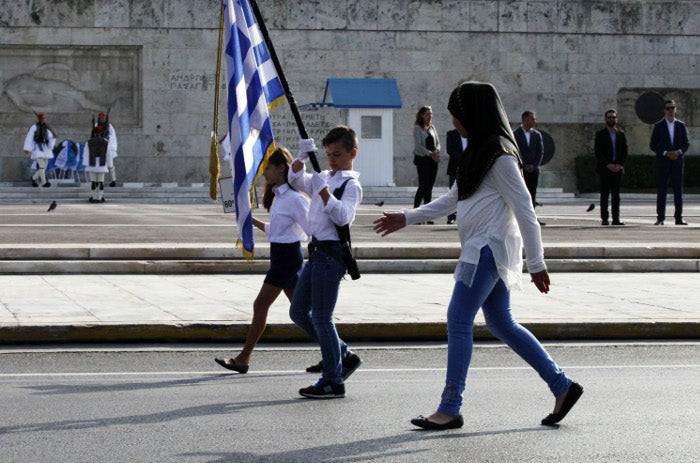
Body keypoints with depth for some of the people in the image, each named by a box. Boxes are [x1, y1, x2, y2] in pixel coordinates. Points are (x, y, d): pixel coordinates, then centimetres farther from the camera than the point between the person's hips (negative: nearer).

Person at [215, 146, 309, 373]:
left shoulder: (294, 198, -16)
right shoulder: (279, 195, 12)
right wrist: (254, 222, 11)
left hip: (287, 255, -10)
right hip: (281, 255, 10)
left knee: (261, 304, -5)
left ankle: (243, 359, 2)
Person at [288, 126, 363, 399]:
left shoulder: (351, 185, -7)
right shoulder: (323, 178, 17)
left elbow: (342, 216, -21)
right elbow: (296, 181, 9)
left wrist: (323, 190, -26)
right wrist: (302, 158, -7)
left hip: (332, 253, -9)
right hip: (316, 251, 9)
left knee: (322, 317, -7)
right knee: (298, 312, 12)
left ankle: (333, 382, 1)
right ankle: (344, 356, 22)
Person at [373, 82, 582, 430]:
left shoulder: (499, 156, -14)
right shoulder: (477, 152, 16)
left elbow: (524, 210, -16)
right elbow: (452, 199, 26)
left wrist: (536, 263, -17)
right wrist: (406, 219, 25)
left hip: (489, 248, -10)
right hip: (482, 249, 10)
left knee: (458, 321, -8)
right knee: (501, 324, 12)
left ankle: (450, 408, -5)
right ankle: (562, 386, 17)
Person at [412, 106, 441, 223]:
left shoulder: (432, 127, 14)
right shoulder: (417, 128, -3)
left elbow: (437, 142, 15)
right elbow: (418, 145, -11)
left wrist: (436, 152, -6)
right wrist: (430, 154, -17)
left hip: (433, 160, 6)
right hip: (422, 159, -6)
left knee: (429, 187, 4)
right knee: (423, 186, -12)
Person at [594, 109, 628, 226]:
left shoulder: (621, 134, 13)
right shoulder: (600, 134, 2)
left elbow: (625, 151, 11)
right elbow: (597, 152, -5)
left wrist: (620, 164, -4)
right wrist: (608, 165, -13)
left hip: (617, 168, 3)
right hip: (604, 168, -3)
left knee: (616, 195, 2)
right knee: (605, 194, -3)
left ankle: (616, 219, 1)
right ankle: (604, 219, -3)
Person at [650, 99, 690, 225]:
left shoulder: (681, 126, 10)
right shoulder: (658, 126, 4)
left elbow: (686, 144, 10)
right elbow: (653, 145, 0)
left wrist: (679, 151, -10)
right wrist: (666, 153, -12)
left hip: (677, 161, 2)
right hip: (662, 162, -2)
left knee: (678, 190, 1)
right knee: (661, 191, -3)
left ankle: (679, 218, 4)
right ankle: (660, 218, -1)